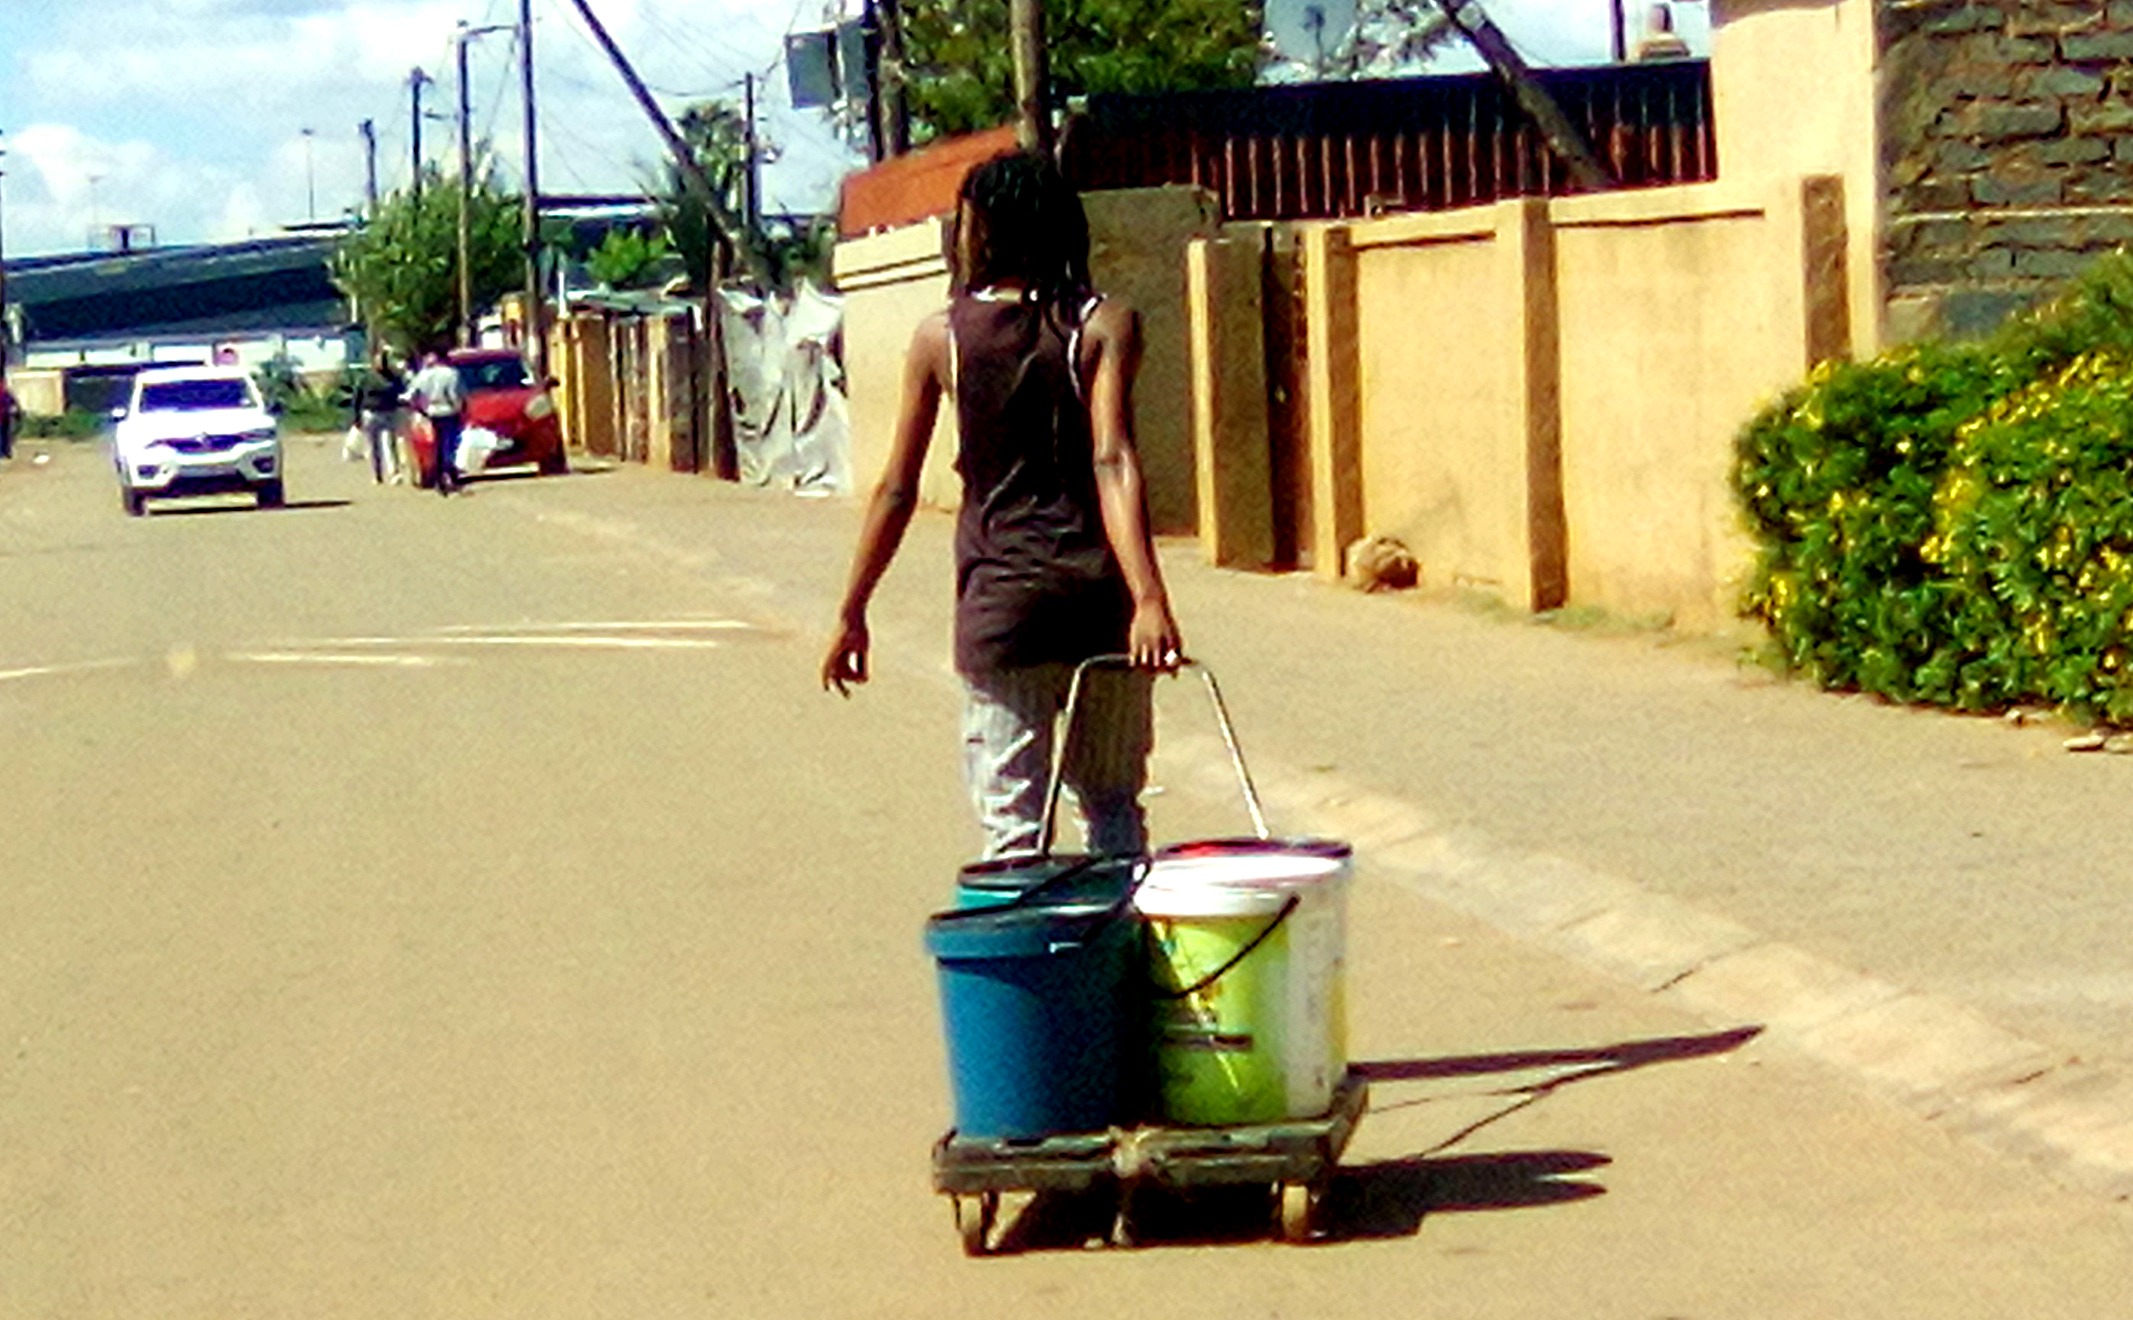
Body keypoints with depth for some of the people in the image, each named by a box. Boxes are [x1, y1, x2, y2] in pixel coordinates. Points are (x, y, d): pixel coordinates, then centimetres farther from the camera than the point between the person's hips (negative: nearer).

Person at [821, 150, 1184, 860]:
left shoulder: (941, 337, 1)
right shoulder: (1104, 326, -2)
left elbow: (897, 490, 3)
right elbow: (1113, 463, -15)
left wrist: (851, 615, 12)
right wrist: (1148, 599, -24)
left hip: (1000, 599, -1)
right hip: (1099, 594, 1)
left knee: (1012, 823, 3)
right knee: (1113, 808, 16)